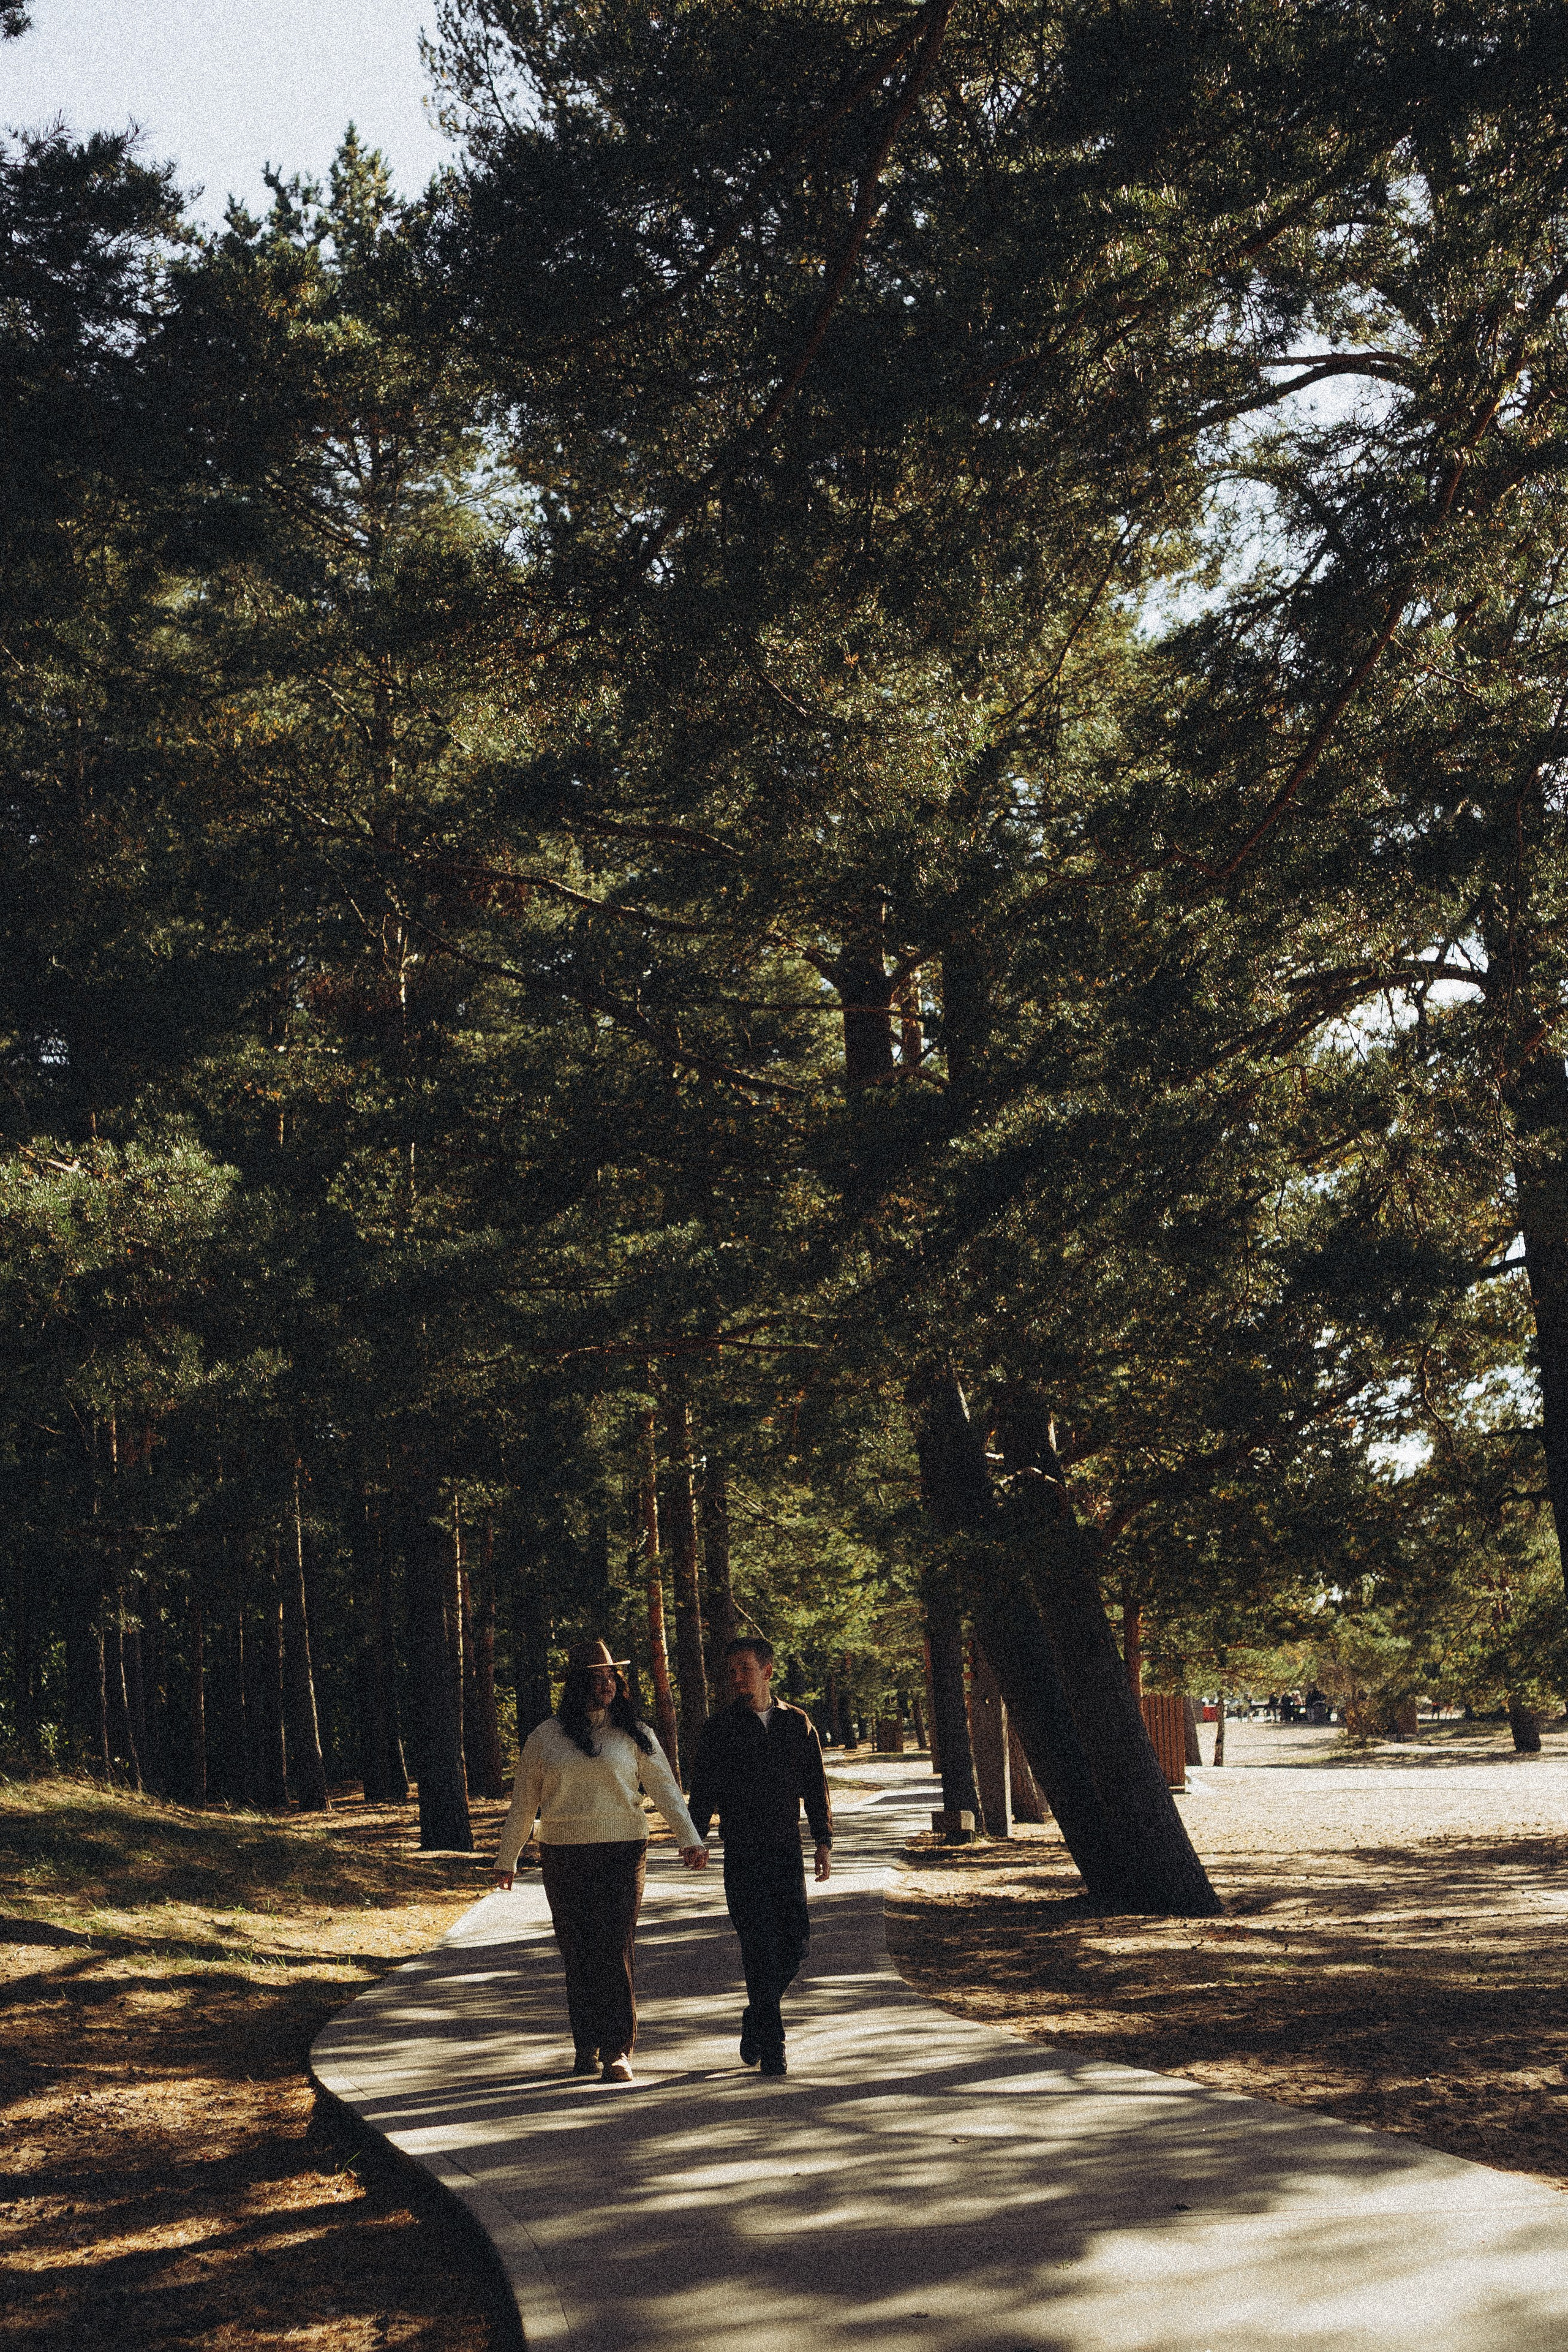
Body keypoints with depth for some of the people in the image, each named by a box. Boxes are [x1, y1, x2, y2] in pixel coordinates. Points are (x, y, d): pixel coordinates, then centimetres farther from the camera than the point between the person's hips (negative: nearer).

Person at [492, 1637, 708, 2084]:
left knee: (615, 1948, -9)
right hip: (564, 1857, 1)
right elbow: (523, 1803, 13)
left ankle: (617, 2051, -8)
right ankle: (586, 2046, 17)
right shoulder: (546, 1736, 7)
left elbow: (664, 1787, 0)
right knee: (577, 1951, 4)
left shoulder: (633, 1733, 5)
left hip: (623, 1851, -1)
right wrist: (506, 1859, 15)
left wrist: (690, 1838, -12)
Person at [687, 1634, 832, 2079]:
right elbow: (703, 1789, 4)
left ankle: (755, 2021, 23)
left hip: (787, 1850, 2)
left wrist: (824, 1841, 3)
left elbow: (815, 1787, 12)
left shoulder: (797, 1724, 10)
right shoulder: (719, 1727, 5)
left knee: (796, 1943, -1)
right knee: (760, 1947, -9)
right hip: (742, 1854, -2)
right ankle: (771, 2050, -4)